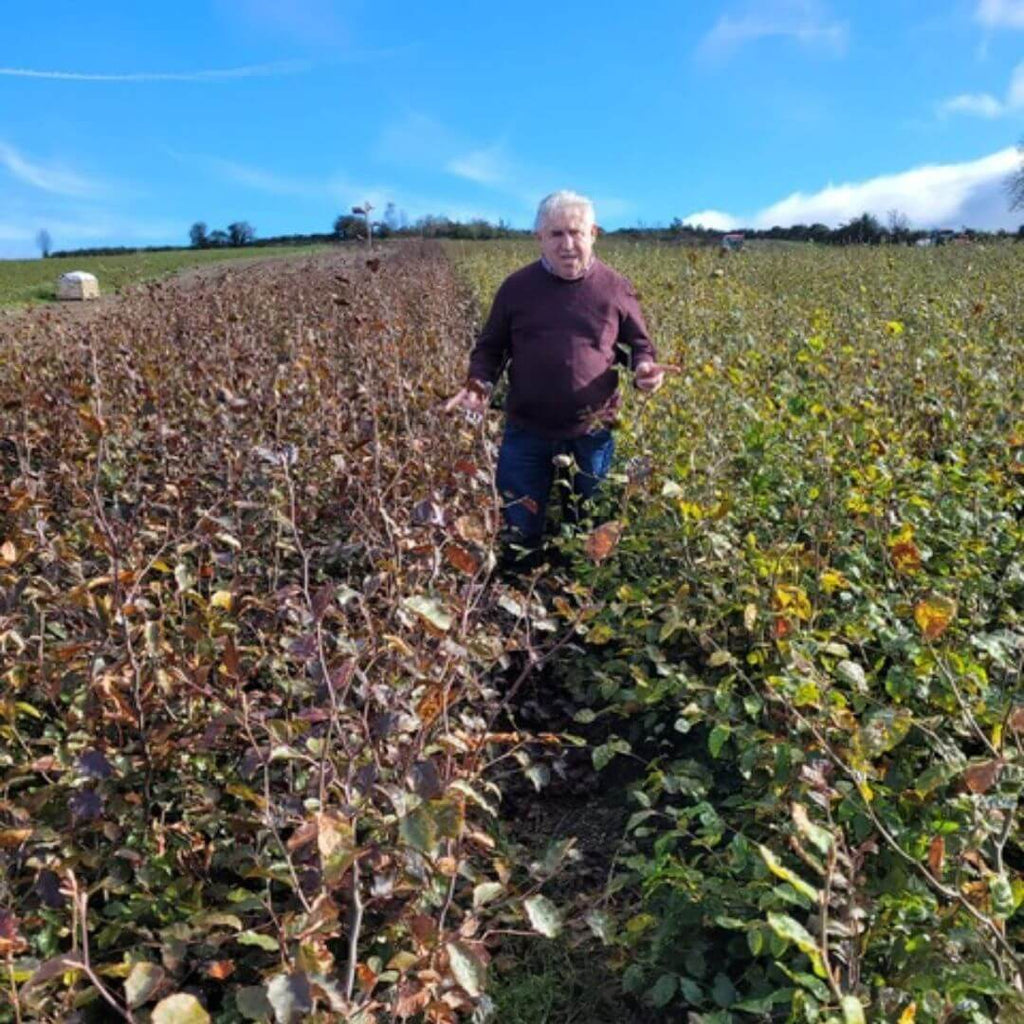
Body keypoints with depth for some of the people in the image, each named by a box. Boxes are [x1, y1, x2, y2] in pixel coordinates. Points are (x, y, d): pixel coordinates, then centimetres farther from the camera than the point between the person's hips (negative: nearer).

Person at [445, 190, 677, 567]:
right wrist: (479, 383, -14)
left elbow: (639, 345, 9)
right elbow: (490, 348, 6)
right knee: (520, 530, 12)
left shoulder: (615, 288, -2)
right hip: (527, 430, 0)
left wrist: (644, 368, -15)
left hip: (594, 433, 0)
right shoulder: (516, 287, -1)